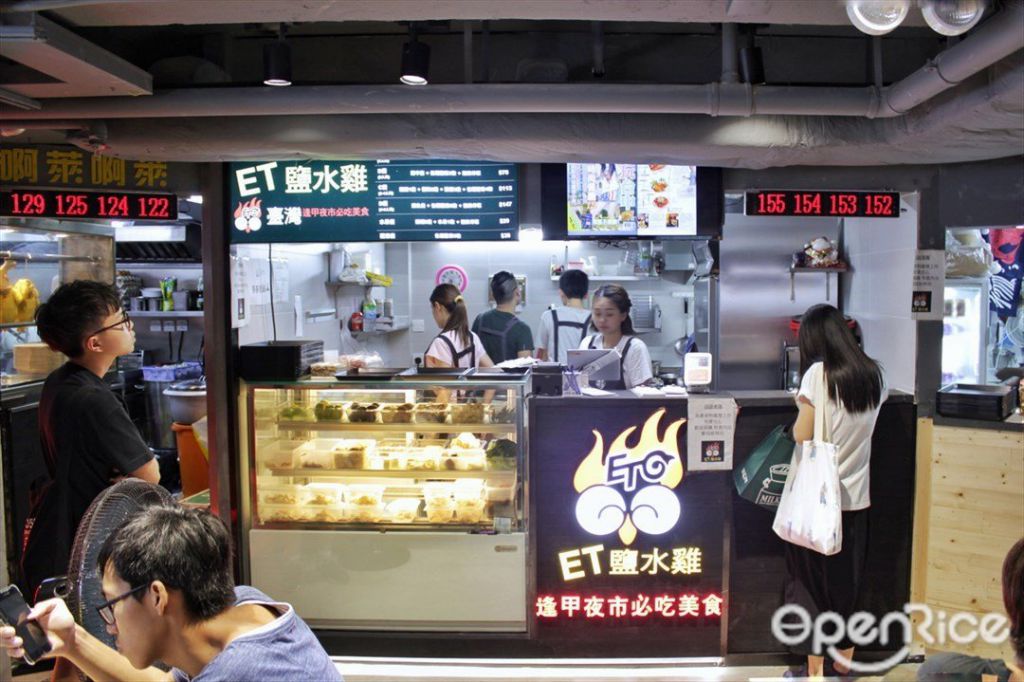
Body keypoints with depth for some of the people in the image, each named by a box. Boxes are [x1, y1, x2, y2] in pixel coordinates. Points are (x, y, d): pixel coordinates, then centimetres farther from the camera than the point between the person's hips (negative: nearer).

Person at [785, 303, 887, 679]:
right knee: (847, 579, 19)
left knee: (810, 580, 7)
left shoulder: (819, 373, -14)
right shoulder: (874, 375, 3)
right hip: (855, 495, 6)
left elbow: (802, 435, -14)